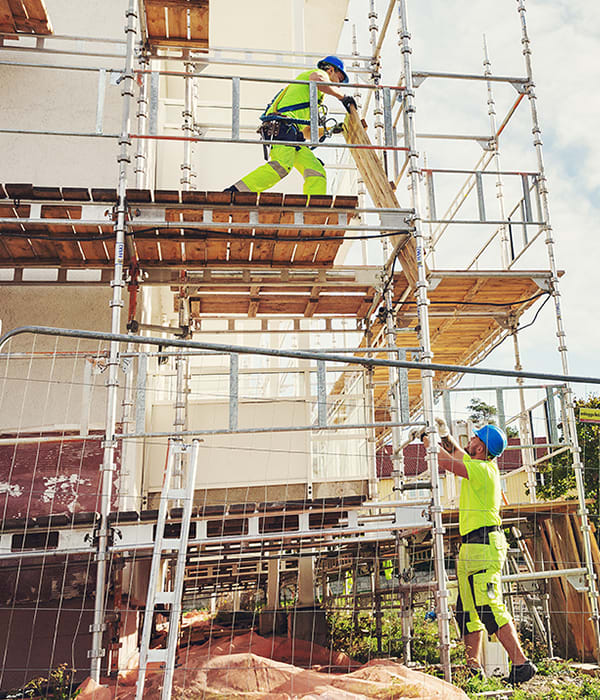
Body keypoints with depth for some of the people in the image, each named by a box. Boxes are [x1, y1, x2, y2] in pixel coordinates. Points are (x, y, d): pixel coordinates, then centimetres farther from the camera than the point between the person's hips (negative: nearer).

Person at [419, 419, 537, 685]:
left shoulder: (482, 469, -13)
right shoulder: (481, 465, 14)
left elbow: (445, 462, -12)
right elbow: (457, 453, 31)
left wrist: (429, 444, 3)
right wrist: (445, 436, 19)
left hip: (484, 543, -10)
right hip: (470, 546, 10)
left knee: (490, 608, -12)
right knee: (466, 611, 10)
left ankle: (521, 663, -7)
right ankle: (474, 667, 16)